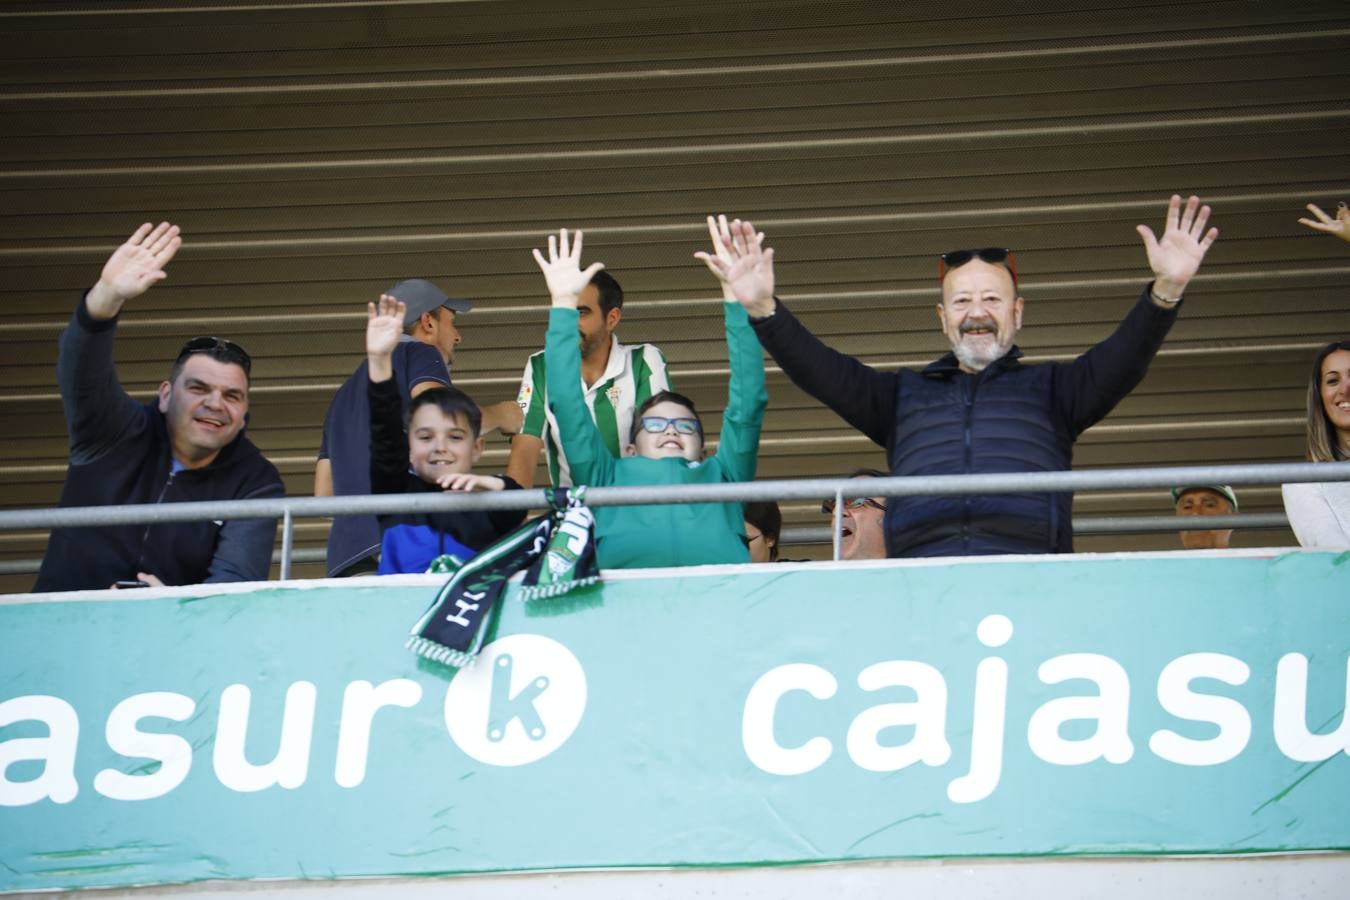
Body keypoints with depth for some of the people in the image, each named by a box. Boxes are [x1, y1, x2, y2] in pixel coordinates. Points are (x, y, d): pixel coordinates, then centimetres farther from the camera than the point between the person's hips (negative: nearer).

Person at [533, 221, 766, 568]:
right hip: (623, 582, -1)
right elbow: (566, 403, 30)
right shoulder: (612, 478, 35)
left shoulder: (719, 476, 35)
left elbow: (747, 403, 29)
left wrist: (740, 301, 25)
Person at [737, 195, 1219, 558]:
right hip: (920, 572, 1)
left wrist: (1165, 291, -8)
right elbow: (823, 371, 19)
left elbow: (1120, 362, 10)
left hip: (1029, 575, -1)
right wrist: (764, 310, 3)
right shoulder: (904, 395, 31)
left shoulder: (1049, 388, 26)